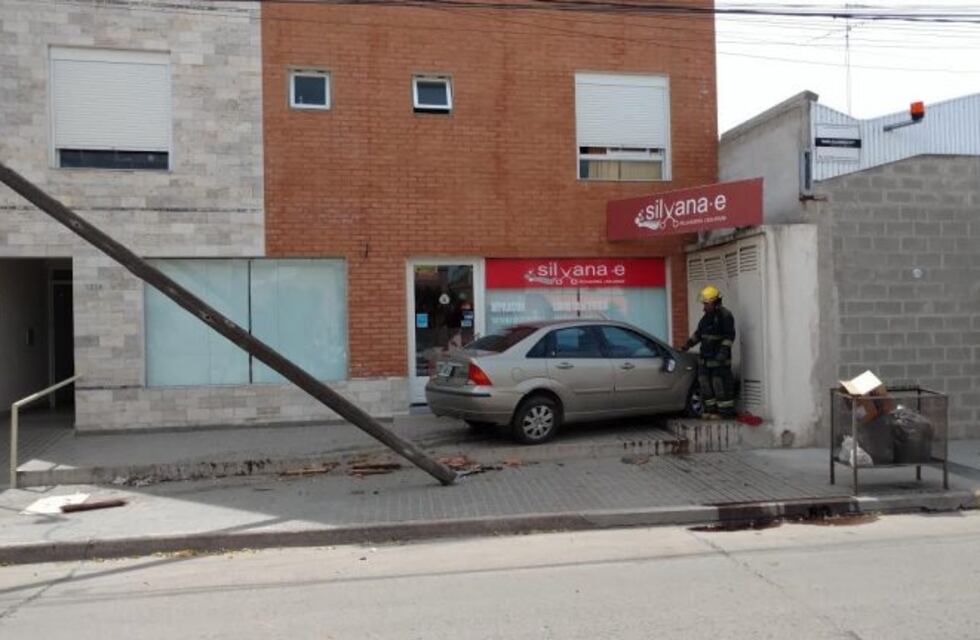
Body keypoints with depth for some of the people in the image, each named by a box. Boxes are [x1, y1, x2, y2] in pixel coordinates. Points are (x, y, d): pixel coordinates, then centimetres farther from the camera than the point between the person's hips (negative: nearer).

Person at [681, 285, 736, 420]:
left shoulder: (725, 315, -10)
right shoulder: (707, 316, 15)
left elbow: (729, 336, -16)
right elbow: (698, 333, 24)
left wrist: (724, 351, -26)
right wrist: (687, 345, 20)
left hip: (719, 358, -8)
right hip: (705, 357, 9)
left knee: (721, 384, -6)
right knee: (706, 382, 9)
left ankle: (725, 411, 1)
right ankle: (711, 409, 18)